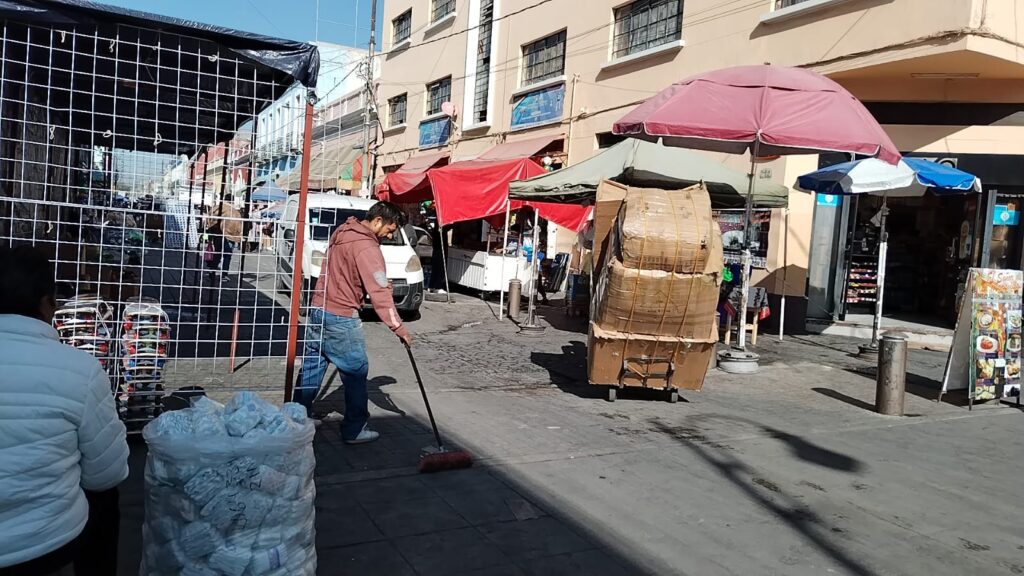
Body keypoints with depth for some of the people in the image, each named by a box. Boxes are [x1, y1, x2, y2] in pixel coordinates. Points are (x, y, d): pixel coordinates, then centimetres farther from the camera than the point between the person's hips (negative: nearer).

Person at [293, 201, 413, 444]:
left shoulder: (342, 233, 10)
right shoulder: (367, 247, -18)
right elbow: (379, 293, -23)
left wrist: (382, 282, 7)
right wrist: (398, 327, -21)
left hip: (318, 309, 9)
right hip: (341, 318, -9)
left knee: (312, 364, 16)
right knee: (356, 371, 2)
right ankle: (354, 429, 8)